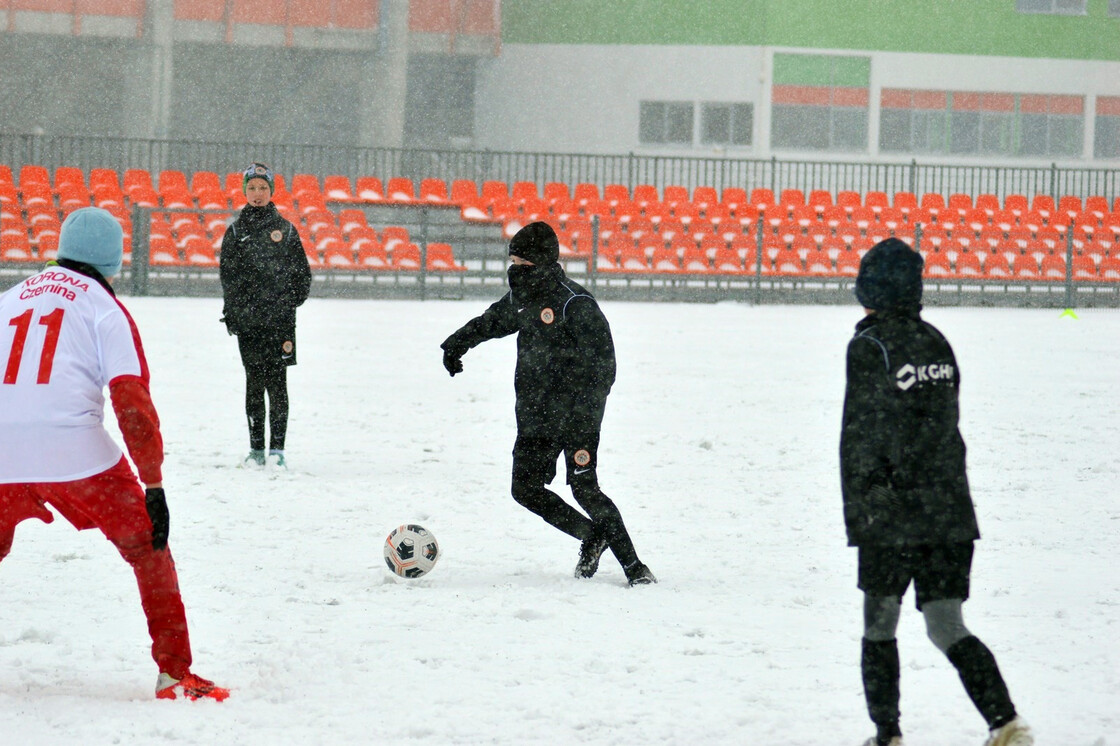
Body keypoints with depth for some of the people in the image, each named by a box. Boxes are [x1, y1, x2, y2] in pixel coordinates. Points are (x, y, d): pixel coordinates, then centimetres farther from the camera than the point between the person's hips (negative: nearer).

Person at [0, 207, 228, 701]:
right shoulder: (103, 308, 7)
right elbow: (131, 402, -4)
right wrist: (154, 485, -4)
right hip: (73, 451, -4)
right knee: (149, 551, 10)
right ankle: (174, 672, 4)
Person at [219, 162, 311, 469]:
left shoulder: (284, 230, 7)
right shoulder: (235, 232, 9)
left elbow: (302, 272, 11)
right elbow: (227, 275, 8)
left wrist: (291, 302, 1)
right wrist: (232, 312, -1)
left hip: (279, 320, -1)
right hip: (247, 321, 1)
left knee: (276, 383, -5)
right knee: (254, 384, 3)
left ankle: (277, 449, -1)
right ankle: (256, 449, 8)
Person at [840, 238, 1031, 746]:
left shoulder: (870, 347, -9)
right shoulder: (937, 344, 9)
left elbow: (860, 438, -10)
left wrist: (857, 514, -5)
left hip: (891, 515, -5)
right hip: (950, 512, 5)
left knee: (879, 628, 9)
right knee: (947, 627, 6)